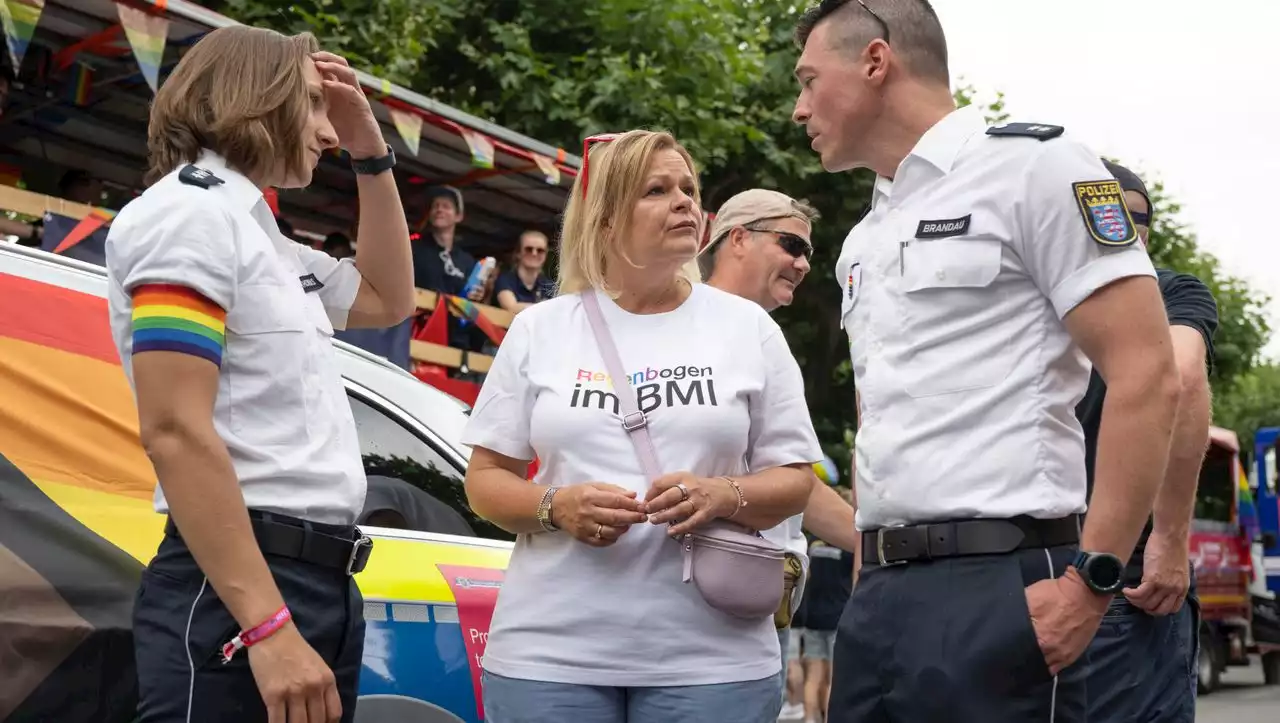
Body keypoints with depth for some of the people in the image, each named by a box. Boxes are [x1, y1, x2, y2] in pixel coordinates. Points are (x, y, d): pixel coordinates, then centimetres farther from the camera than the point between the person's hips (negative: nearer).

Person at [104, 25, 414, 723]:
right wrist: (269, 629, -26)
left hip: (321, 585, 9)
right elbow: (176, 432, -19)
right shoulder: (191, 210, -8)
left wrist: (371, 154, 23)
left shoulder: (259, 233, 20)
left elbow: (387, 298, 37)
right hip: (238, 595, -9)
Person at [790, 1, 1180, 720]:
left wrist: (1090, 580, -15)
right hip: (880, 596, 7)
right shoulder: (862, 243, 19)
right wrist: (868, 575, 16)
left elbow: (1147, 374, -10)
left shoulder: (1030, 162, -3)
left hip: (996, 588, -7)